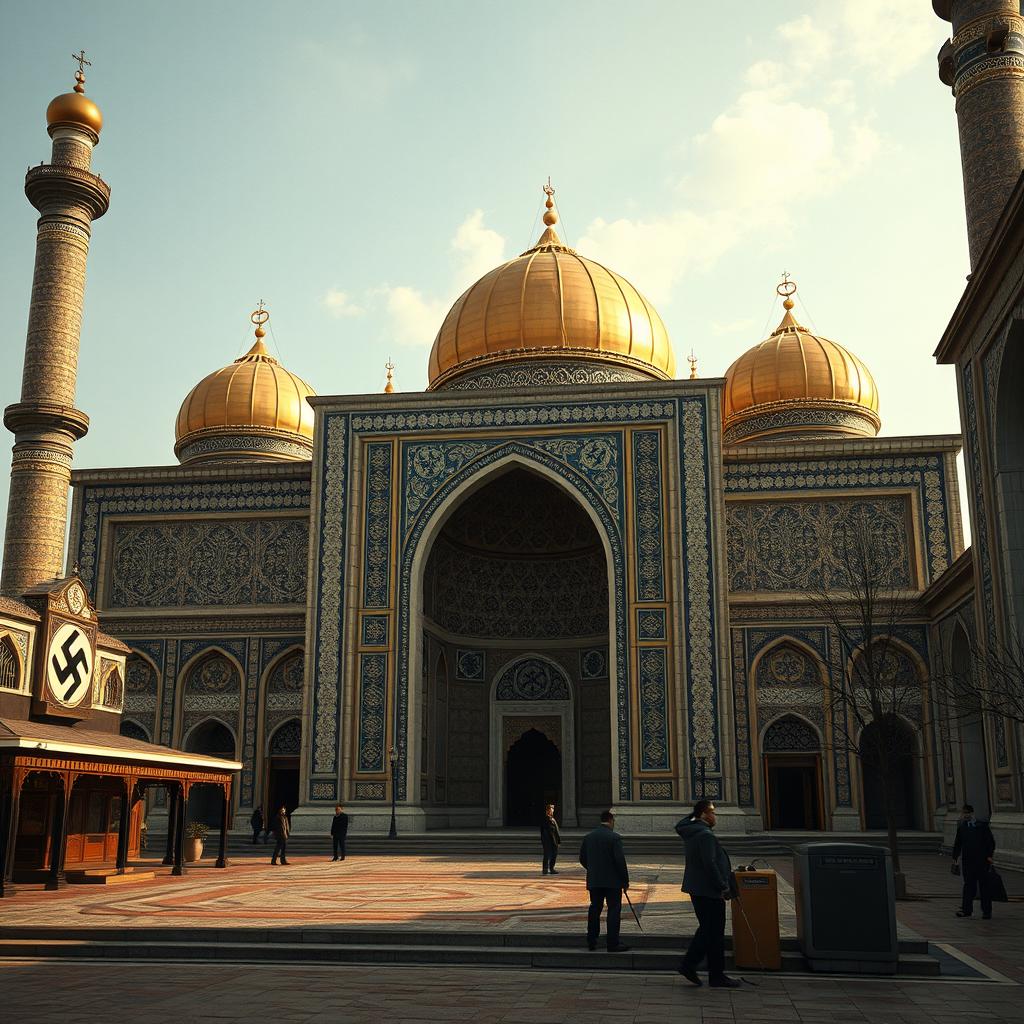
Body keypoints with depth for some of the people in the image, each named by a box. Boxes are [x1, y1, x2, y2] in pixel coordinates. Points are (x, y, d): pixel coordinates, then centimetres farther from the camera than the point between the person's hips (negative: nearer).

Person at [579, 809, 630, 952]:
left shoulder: (588, 837, 5)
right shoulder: (614, 837, -12)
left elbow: (582, 858, 10)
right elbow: (620, 860, -15)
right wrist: (625, 880, -7)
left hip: (594, 881, 5)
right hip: (613, 881, -5)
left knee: (594, 909, 13)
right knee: (614, 910, 0)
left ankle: (591, 942, 16)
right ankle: (613, 944, -2)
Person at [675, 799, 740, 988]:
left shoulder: (692, 833, 13)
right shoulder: (705, 835, -20)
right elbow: (710, 864, -25)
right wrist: (723, 887, -19)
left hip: (697, 889, 10)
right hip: (708, 891, -10)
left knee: (707, 929, 18)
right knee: (715, 934, 0)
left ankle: (688, 964, 15)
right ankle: (717, 976, 7)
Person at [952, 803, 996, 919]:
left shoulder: (982, 826, -1)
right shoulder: (961, 827, 9)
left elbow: (991, 842, 0)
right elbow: (957, 844, 13)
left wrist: (989, 855, -8)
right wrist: (955, 857, 7)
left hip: (982, 861, -2)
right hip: (967, 861, 2)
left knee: (984, 886, 4)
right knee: (968, 885, 2)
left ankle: (987, 911, 11)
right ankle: (966, 909, 4)